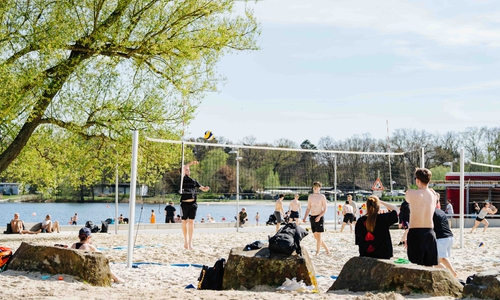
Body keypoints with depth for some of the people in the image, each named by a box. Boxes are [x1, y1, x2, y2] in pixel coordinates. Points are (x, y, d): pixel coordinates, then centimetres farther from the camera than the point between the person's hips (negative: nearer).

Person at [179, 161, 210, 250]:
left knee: (191, 222, -3)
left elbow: (202, 188, 17)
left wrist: (205, 188, -4)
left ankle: (190, 242, -4)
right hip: (184, 204, -2)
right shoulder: (183, 179, 2)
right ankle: (186, 241, 21)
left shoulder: (194, 181, 15)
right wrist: (191, 163, -21)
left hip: (193, 204, 2)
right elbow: (183, 168, -14)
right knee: (184, 222, 7)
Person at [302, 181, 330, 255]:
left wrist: (319, 216, -20)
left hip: (319, 217, -6)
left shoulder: (322, 197, -3)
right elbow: (308, 208, 17)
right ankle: (326, 249, 22)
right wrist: (305, 217, 5)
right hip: (312, 217, 6)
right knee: (315, 236, 8)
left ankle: (317, 252, -3)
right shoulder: (310, 196, 12)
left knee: (318, 236, -7)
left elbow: (325, 209, -6)